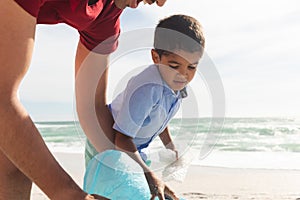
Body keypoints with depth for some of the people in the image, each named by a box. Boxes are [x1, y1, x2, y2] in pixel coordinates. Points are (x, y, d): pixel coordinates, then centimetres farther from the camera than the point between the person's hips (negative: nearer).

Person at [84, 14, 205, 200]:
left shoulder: (178, 84, -10)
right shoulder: (147, 89, -38)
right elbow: (122, 138, -37)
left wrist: (171, 147, 12)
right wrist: (149, 175, -38)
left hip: (131, 150, 9)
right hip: (107, 148, -8)